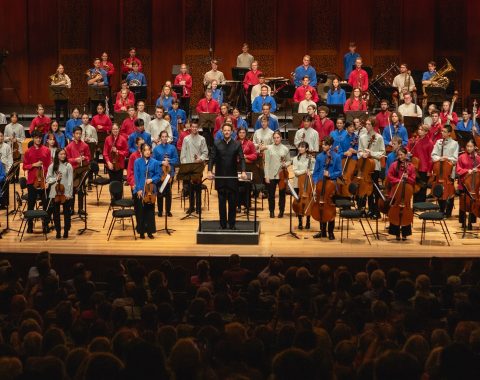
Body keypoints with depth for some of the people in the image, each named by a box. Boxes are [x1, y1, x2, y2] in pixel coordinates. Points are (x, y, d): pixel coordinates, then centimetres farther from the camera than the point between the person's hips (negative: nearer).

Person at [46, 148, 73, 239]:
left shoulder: (68, 166, -2)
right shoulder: (52, 166, 4)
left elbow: (70, 180, -5)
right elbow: (48, 179, 3)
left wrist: (69, 193, -11)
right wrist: (56, 179, -16)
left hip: (66, 193, -2)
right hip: (55, 193, 2)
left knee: (67, 212, 5)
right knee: (56, 213, 6)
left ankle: (66, 231, 15)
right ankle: (58, 231, 15)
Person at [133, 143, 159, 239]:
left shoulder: (155, 162, 1)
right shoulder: (137, 162, -1)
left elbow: (158, 176, 4)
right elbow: (136, 176, -4)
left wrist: (151, 180, -15)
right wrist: (139, 189, -11)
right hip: (139, 190, -1)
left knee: (150, 211, 5)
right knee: (140, 211, 3)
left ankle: (150, 231, 14)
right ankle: (141, 231, 13)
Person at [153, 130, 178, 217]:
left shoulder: (172, 148, 3)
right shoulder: (156, 148, 1)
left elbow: (176, 160, 2)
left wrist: (169, 161, -13)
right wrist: (162, 162, -15)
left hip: (169, 172, 1)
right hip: (159, 173, 0)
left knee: (168, 192, 4)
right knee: (160, 192, 4)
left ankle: (168, 210, 14)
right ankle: (160, 210, 14)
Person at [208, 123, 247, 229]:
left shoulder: (237, 144, 1)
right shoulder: (217, 144, 2)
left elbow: (241, 159, -4)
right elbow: (212, 158, -1)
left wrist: (243, 171, -21)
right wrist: (209, 171, -16)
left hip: (232, 178, 0)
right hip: (220, 177, 0)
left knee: (233, 202, 4)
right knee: (222, 202, 5)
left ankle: (232, 224, 12)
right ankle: (223, 224, 11)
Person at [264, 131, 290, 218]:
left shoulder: (285, 149, 3)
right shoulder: (269, 148, 0)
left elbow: (288, 161, 12)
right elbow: (267, 163, 0)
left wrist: (286, 164, -12)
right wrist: (266, 176, -4)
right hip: (272, 175, -1)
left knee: (282, 194, 7)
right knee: (271, 194, 4)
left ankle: (281, 211, 19)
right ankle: (271, 211, 17)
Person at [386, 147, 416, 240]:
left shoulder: (411, 166, 1)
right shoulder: (394, 165, 0)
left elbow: (413, 180, 2)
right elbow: (389, 176, -2)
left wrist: (407, 178, -17)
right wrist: (398, 180, -12)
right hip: (395, 192, 0)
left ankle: (404, 233, 12)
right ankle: (397, 233, 10)